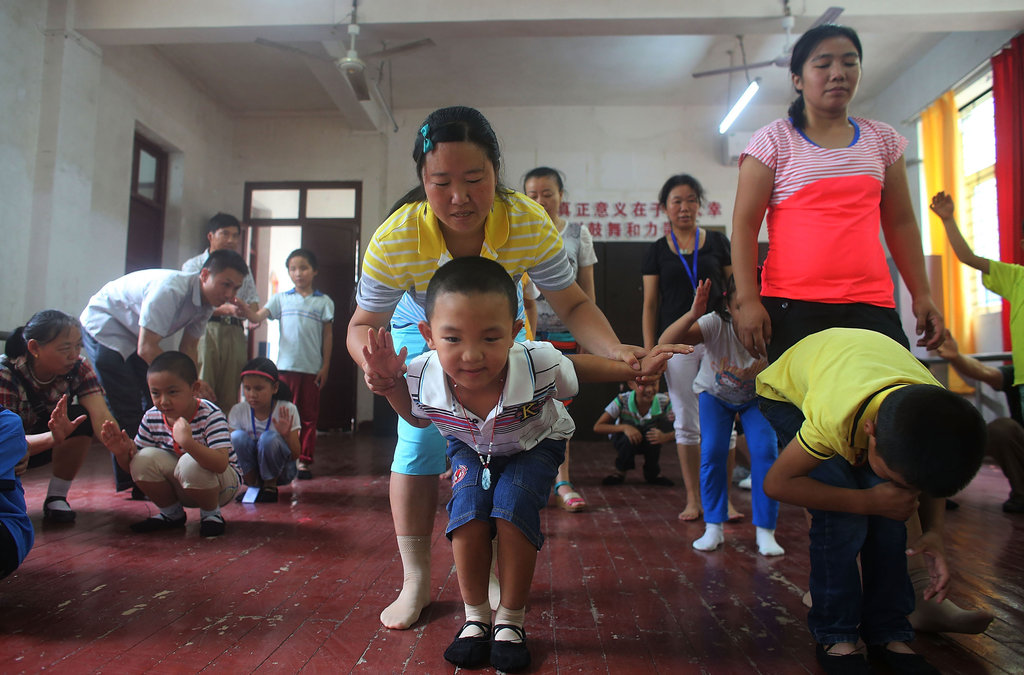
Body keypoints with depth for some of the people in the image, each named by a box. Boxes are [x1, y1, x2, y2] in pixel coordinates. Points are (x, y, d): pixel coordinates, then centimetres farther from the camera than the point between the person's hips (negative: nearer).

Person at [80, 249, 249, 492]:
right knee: (126, 408, -12)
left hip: (134, 336, 8)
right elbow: (146, 349, -33)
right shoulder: (170, 290, -36)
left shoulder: (206, 301, -9)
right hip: (103, 325, -8)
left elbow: (188, 348, -2)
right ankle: (129, 482, -2)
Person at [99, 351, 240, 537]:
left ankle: (211, 514, -5)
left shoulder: (210, 415, -25)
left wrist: (188, 442, -52)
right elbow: (132, 467, 1)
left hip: (222, 484, -5)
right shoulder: (152, 418, -9)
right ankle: (172, 514, 6)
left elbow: (221, 464, -39)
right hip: (181, 488, 5)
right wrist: (123, 452, -22)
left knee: (190, 464, -34)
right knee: (145, 458, -18)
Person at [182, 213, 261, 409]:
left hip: (235, 333, 4)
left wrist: (248, 311, -10)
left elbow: (253, 303, 16)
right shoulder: (193, 266, 9)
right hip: (205, 332, -3)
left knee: (230, 396, 1)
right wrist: (226, 309, -17)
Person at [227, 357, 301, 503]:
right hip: (249, 471, 2)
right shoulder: (238, 411, -8)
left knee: (269, 437, -31)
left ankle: (271, 485, -7)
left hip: (280, 472, -2)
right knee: (238, 436, -25)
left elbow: (295, 455, -15)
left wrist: (286, 435, -34)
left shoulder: (287, 410, -15)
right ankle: (253, 485, -6)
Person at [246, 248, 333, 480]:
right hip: (287, 365, 0)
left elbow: (328, 335, 6)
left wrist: (325, 366, 0)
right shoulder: (281, 298, 9)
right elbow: (258, 317, -4)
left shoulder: (323, 302, 7)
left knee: (309, 416, 6)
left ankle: (305, 461, 14)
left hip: (312, 368, 0)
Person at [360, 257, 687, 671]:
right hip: (470, 447, 2)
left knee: (513, 509, -22)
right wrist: (389, 385, -24)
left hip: (534, 444, -1)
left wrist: (635, 367, -21)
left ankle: (510, 620, 1)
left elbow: (576, 367, -14)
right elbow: (418, 418, -6)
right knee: (468, 511, -19)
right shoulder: (422, 380, -33)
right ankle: (475, 618, 6)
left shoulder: (540, 366, -40)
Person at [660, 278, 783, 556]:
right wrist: (692, 314, -61)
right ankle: (714, 528, 0)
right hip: (715, 395, 0)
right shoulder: (716, 324, -34)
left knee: (765, 450, -19)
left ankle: (765, 531, -4)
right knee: (712, 452, -17)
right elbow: (666, 342, -46)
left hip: (756, 398, 1)